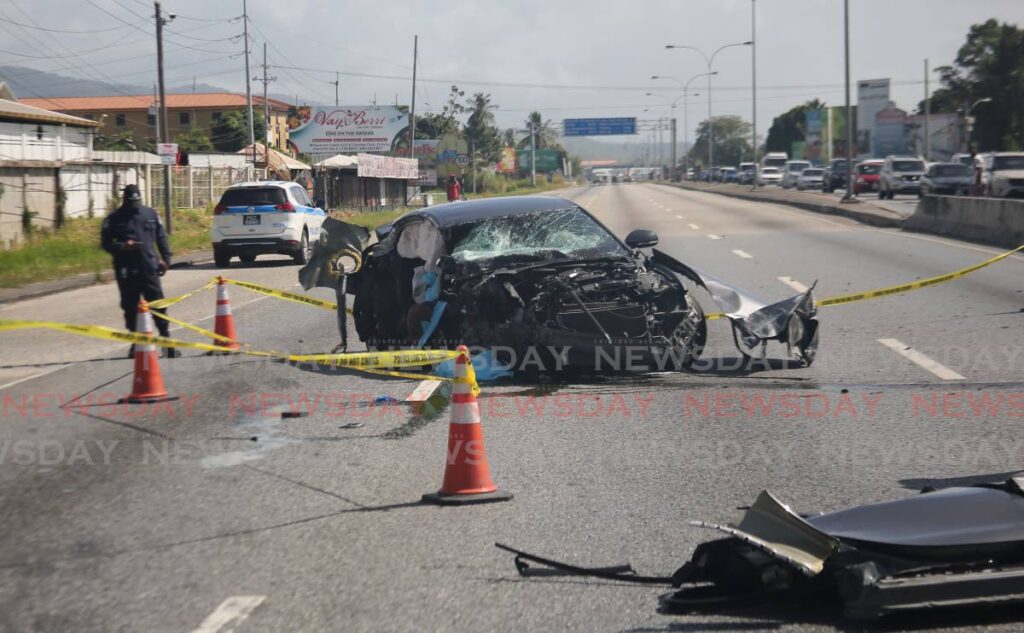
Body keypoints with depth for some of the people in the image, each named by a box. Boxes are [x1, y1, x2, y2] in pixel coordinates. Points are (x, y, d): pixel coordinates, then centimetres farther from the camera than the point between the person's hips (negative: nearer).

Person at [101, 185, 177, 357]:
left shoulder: (151, 214, 9)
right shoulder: (114, 219, 2)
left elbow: (161, 237, 14)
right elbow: (106, 243, 2)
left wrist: (165, 258, 7)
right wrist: (122, 247, -15)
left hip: (149, 269, 1)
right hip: (126, 272, -1)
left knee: (158, 305, -1)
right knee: (130, 308, 5)